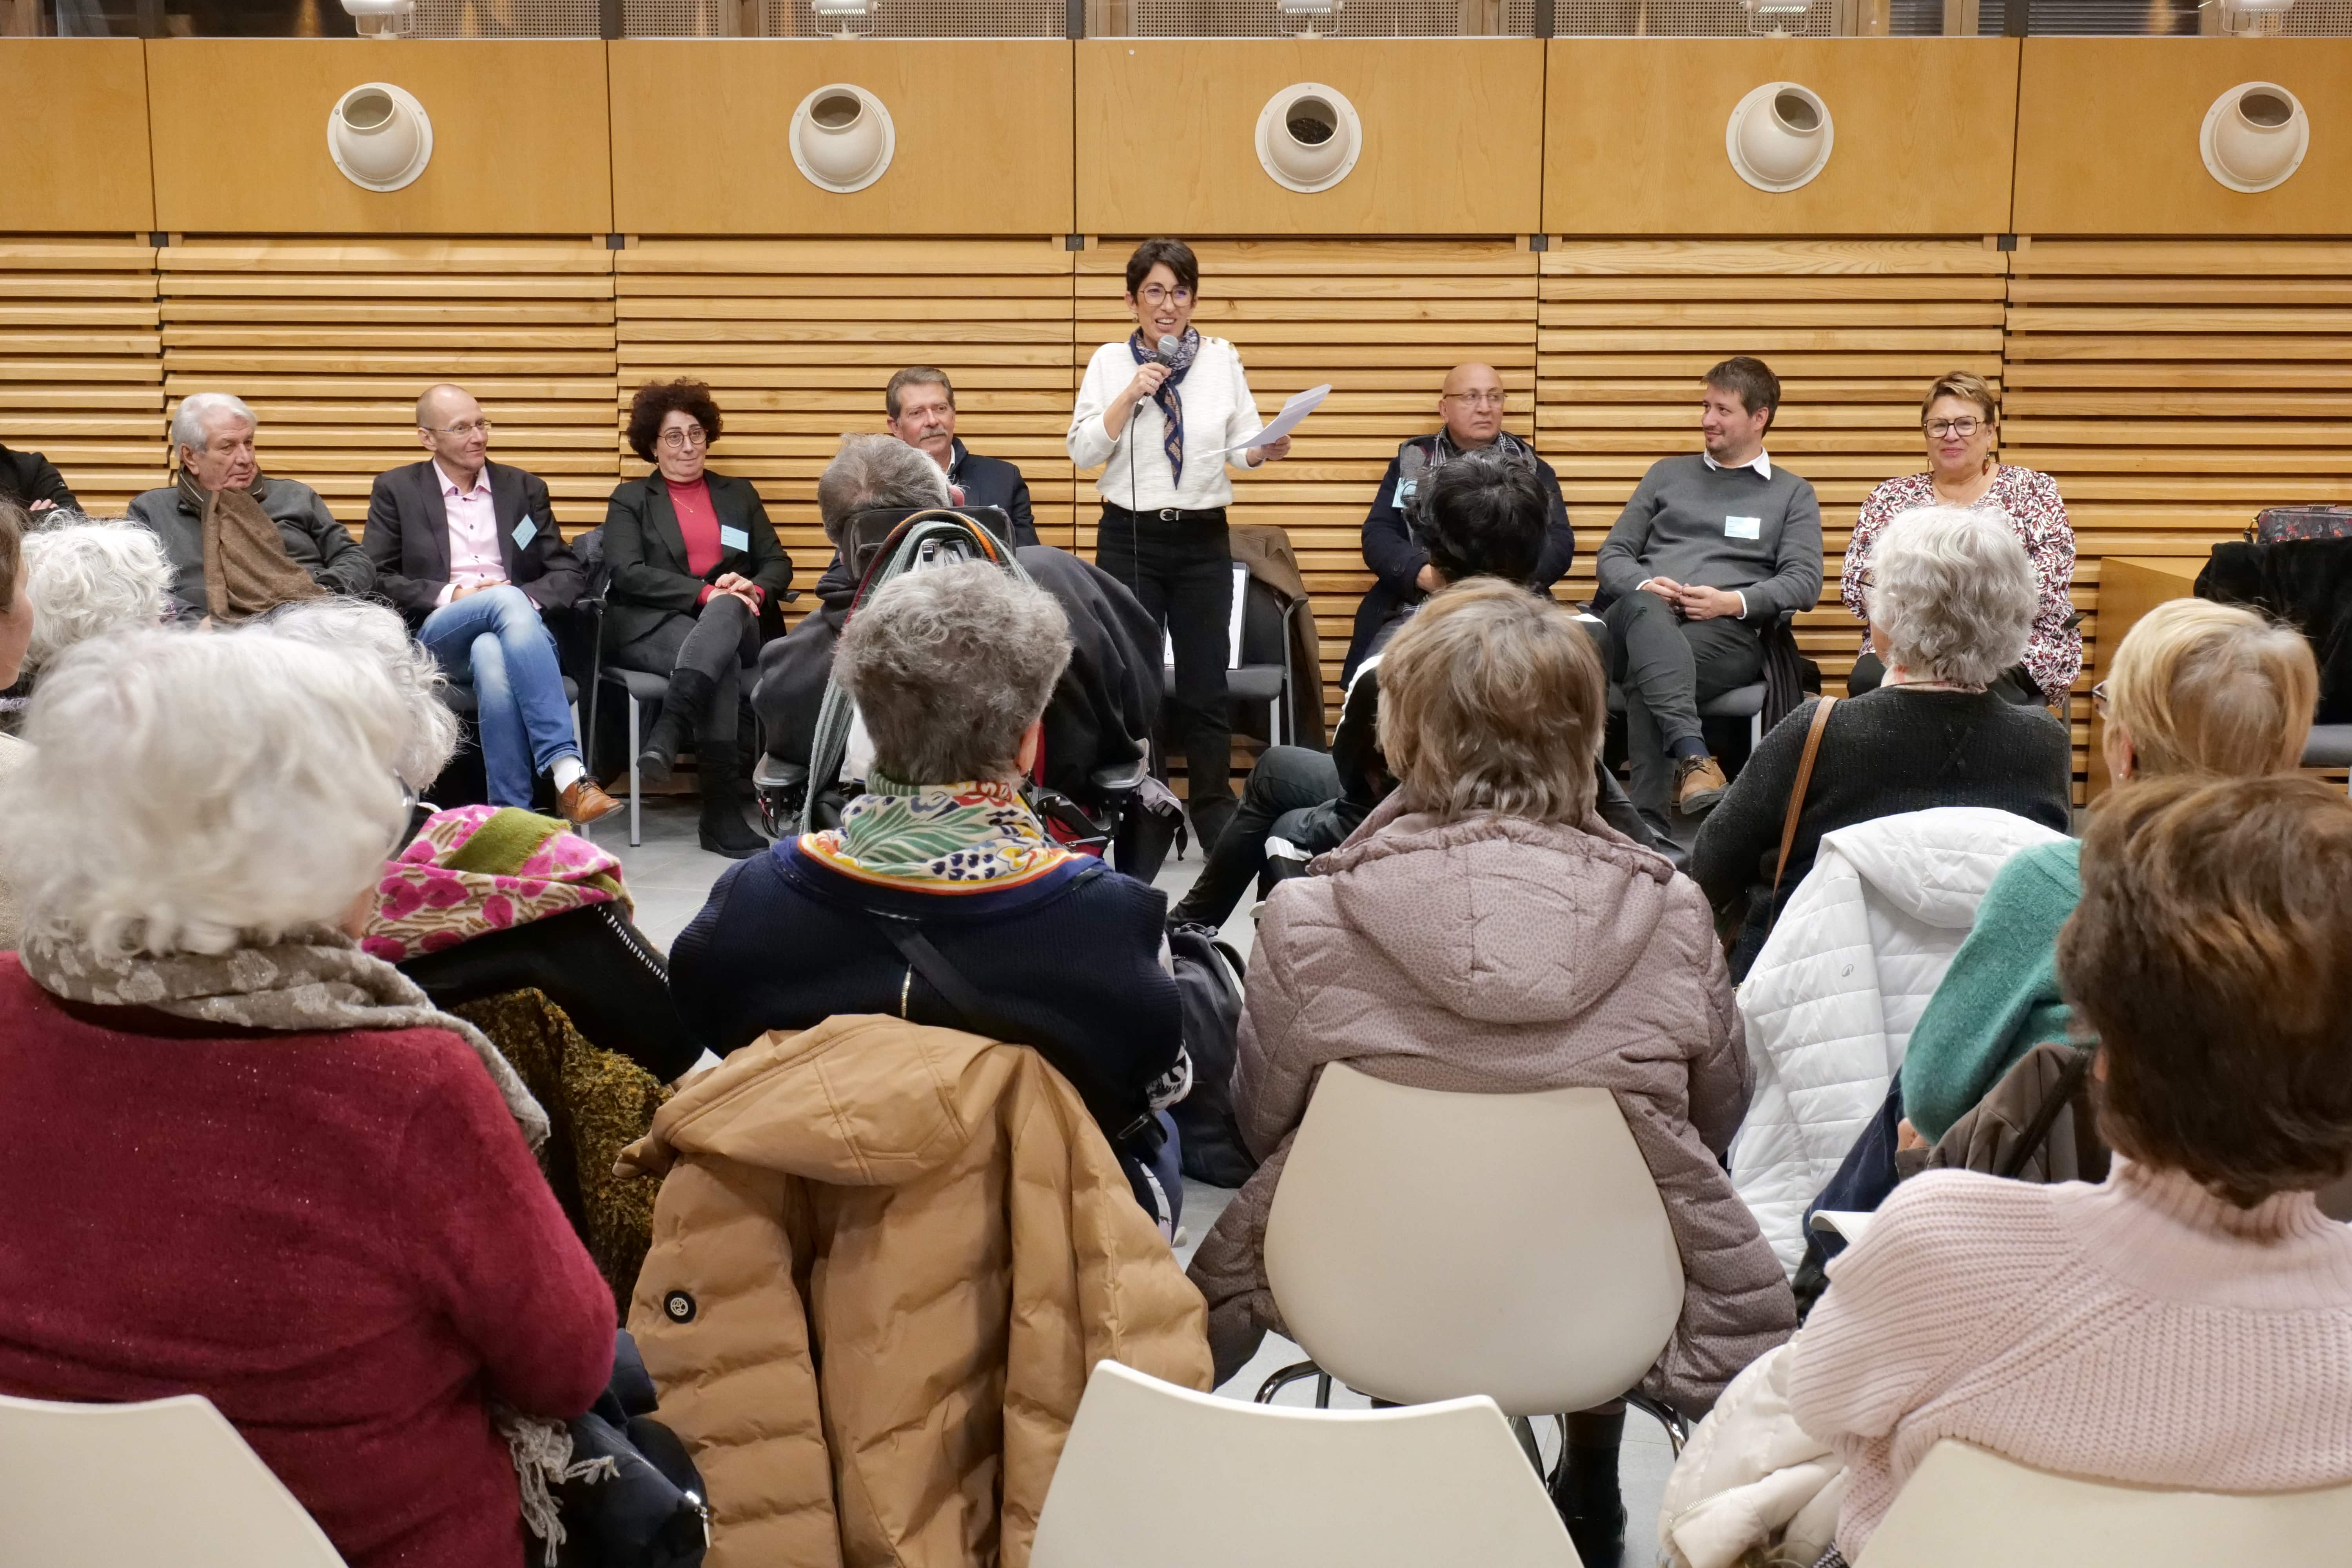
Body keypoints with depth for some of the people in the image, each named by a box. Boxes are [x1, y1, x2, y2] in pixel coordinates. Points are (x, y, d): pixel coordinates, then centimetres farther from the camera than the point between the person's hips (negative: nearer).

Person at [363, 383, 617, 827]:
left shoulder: (525, 489, 18)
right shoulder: (396, 490, 13)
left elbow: (569, 575, 12)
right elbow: (374, 578, 5)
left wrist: (525, 598, -10)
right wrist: (450, 595, -9)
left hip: (520, 626, 2)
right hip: (438, 638, -2)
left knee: (492, 655, -38)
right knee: (507, 601, -37)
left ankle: (512, 814, -41)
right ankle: (569, 774, -47)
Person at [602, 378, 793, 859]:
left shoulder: (738, 495, 25)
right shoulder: (631, 500, 15)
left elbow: (778, 564, 16)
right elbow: (628, 573, -2)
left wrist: (753, 591, -10)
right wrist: (705, 592, -16)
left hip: (733, 623, 2)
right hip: (650, 628, -2)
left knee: (726, 610, -39)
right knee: (723, 663, -37)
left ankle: (666, 736, -54)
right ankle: (722, 813, -44)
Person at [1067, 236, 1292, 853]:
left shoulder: (1222, 359, 5)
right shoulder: (1109, 362, 1)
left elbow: (1240, 445, 2)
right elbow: (1083, 451, -6)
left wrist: (1265, 451, -19)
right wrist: (1130, 395, -17)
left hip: (1203, 540, 1)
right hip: (1129, 538, -1)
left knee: (1205, 685, 4)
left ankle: (1216, 819, 17)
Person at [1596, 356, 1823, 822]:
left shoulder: (1793, 494, 21)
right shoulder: (1667, 474, 28)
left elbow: (1805, 582, 6)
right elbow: (1611, 556, 20)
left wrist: (1734, 602, -13)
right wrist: (1643, 585, -5)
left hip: (1728, 631, -1)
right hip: (1644, 620, 2)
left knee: (1645, 681, -38)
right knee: (1643, 608, -41)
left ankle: (1647, 819, -46)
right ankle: (1692, 755, -58)